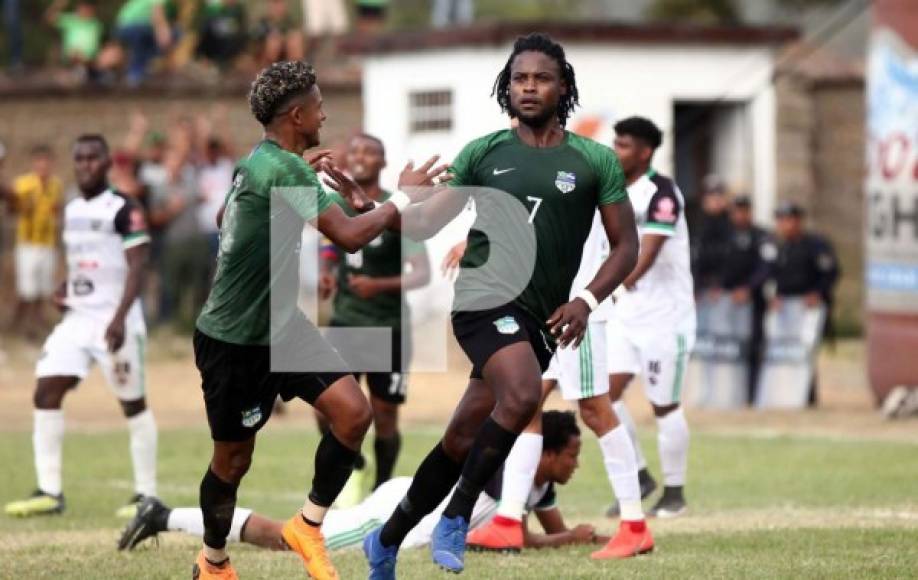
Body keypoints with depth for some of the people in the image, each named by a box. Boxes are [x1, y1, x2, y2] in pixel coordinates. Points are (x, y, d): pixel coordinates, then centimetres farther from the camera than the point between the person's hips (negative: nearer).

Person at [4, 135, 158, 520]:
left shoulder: (123, 210, -10)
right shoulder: (72, 211, 13)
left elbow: (137, 267, -16)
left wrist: (120, 318, -26)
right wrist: (65, 289, 6)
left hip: (115, 320, -7)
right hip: (77, 319, 7)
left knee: (133, 403, 2)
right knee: (46, 393, -5)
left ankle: (147, 494, 11)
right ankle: (49, 492, -3)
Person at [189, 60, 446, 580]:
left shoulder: (256, 163, 5)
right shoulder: (286, 170, -24)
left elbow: (224, 217, 26)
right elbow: (351, 236, -30)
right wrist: (404, 197, -16)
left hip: (281, 326, 9)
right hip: (235, 342, -9)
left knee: (353, 412, -8)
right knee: (234, 459, 7)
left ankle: (309, 526, 7)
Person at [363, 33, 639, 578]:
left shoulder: (596, 160, 6)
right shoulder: (483, 152, 7)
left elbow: (626, 246, 8)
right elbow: (427, 220, 10)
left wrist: (587, 300, -8)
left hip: (538, 320, 3)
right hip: (486, 296, -3)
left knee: (463, 441, 6)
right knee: (523, 395, -30)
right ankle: (456, 519, -17)